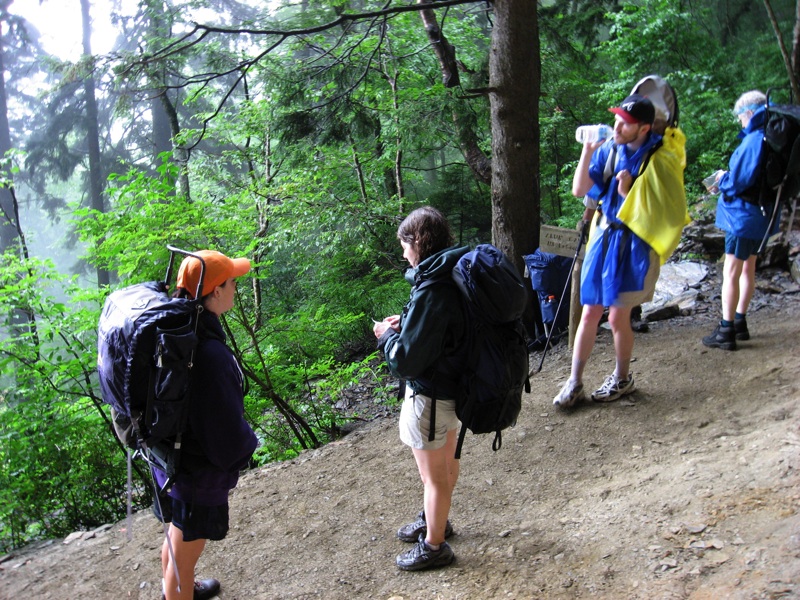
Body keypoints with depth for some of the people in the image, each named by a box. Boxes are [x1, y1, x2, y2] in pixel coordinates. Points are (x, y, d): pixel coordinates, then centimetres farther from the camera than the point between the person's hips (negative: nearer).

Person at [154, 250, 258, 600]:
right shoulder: (210, 355, -35)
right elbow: (228, 436, -27)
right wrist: (248, 444, -5)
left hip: (171, 460, 9)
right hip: (199, 475, -9)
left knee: (175, 537, 32)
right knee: (184, 555, 14)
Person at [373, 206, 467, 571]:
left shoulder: (430, 293, -30)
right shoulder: (456, 276, -1)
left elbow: (405, 361, -28)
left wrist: (387, 335, -9)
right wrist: (405, 325, 3)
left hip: (430, 396, -9)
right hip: (453, 386, 9)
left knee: (434, 474, 10)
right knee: (446, 462, 27)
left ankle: (433, 546, 29)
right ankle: (434, 520, 48)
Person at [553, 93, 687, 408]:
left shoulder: (661, 161, -11)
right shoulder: (609, 149, 1)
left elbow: (658, 214, -11)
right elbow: (579, 189, -2)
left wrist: (628, 193, -22)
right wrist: (587, 152, -12)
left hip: (634, 244, -4)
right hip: (603, 236, 4)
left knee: (618, 317, 2)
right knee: (589, 313, 6)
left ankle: (622, 378, 26)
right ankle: (575, 382, 14)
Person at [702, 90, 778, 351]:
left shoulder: (754, 140, -21)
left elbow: (739, 180, -23)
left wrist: (722, 178, -3)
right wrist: (728, 177, 11)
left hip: (745, 214, -10)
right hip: (762, 212, 10)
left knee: (731, 271, -4)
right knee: (747, 268, 18)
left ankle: (726, 331, 0)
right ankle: (739, 323, 29)